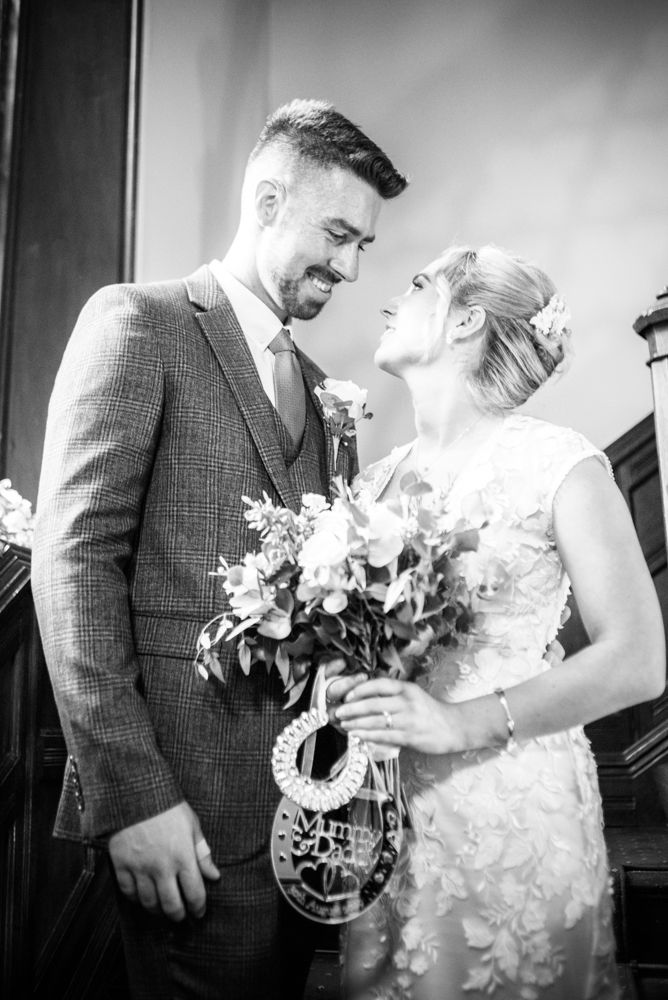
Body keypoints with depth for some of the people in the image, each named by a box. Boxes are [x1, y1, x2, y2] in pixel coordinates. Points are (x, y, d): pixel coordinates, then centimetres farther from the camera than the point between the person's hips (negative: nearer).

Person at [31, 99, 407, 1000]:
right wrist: (130, 792, -16)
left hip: (309, 792, 7)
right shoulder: (137, 324, -5)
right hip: (192, 801, -6)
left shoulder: (321, 391, 16)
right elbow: (73, 558, -12)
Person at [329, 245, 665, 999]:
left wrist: (463, 721, -21)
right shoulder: (377, 479, 8)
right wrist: (334, 688, -7)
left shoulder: (559, 464, -9)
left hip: (512, 814, -4)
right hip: (381, 816, 5)